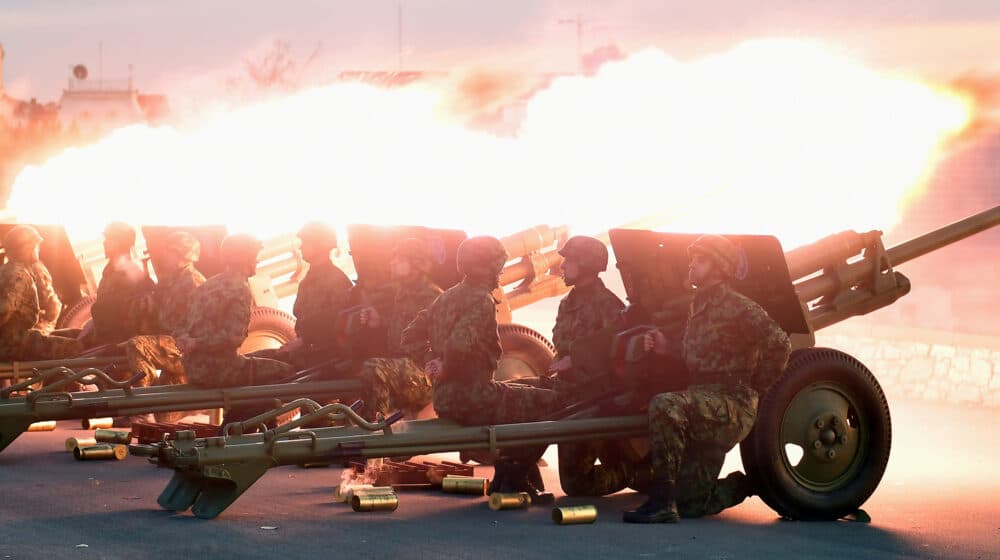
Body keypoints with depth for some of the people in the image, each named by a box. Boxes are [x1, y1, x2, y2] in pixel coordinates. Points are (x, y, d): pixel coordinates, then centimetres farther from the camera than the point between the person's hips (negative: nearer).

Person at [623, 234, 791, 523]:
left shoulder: (736, 306, -7)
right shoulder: (698, 307, 20)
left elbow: (779, 344, -18)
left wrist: (756, 388, -12)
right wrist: (663, 348, 6)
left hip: (732, 404, -9)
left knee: (664, 405, -36)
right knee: (690, 504, 4)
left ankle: (662, 501, -34)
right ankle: (744, 485, 32)